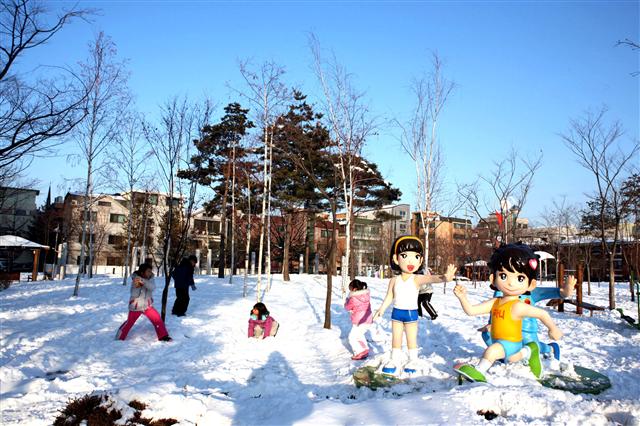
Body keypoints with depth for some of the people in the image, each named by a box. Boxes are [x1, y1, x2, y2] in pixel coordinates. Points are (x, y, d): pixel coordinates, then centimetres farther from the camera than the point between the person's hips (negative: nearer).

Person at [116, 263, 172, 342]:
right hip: (136, 306, -2)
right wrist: (136, 286, -33)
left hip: (147, 305, 2)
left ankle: (163, 336, 2)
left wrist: (143, 281, -39)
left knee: (157, 319, -9)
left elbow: (152, 287, -27)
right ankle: (119, 338, 28)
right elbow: (134, 295, -17)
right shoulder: (135, 280, -12)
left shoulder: (150, 279, -6)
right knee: (129, 322, 7)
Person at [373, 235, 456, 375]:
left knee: (411, 339, 8)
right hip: (397, 312, 3)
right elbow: (389, 297, 7)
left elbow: (431, 278, -34)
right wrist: (381, 310, 3)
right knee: (396, 338, 13)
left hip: (411, 313, -3)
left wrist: (444, 277, -52)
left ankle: (413, 361, 23)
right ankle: (395, 360, 26)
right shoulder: (394, 280, -4)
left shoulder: (417, 279, -14)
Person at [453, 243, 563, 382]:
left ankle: (479, 372, -18)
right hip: (498, 343, 8)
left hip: (510, 343, -8)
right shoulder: (494, 302, -5)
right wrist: (462, 297, -22)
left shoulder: (518, 306, -25)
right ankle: (528, 352, 44)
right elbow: (471, 310, -6)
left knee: (491, 351, -32)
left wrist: (553, 329, -3)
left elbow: (543, 314, -17)